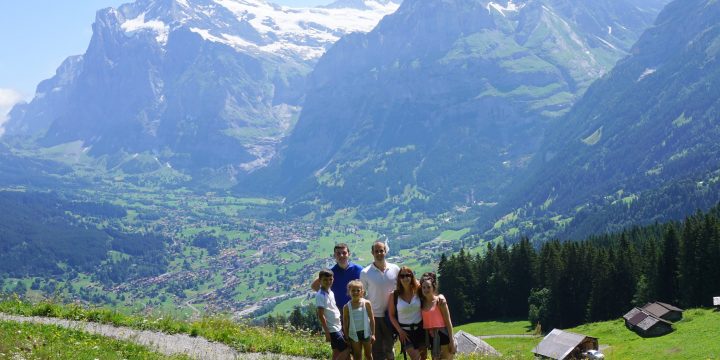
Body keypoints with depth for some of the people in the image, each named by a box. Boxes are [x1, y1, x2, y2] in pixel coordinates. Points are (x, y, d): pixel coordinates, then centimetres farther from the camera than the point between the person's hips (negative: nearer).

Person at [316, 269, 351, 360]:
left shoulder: (331, 292, 8)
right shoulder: (320, 295, -17)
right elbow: (321, 315, -18)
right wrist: (327, 332, -19)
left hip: (338, 327, 8)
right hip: (331, 329, -8)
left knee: (337, 352, 11)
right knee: (346, 350, -8)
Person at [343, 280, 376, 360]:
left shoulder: (366, 303, -6)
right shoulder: (347, 307, -5)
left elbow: (372, 319, -2)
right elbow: (345, 324, 0)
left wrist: (373, 334, -5)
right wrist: (346, 338, -1)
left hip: (366, 332, 0)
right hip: (354, 334, 0)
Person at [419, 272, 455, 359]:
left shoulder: (439, 301, -7)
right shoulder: (422, 302, 8)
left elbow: (448, 322, -8)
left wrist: (452, 341, -11)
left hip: (442, 336, -6)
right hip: (431, 338, 6)